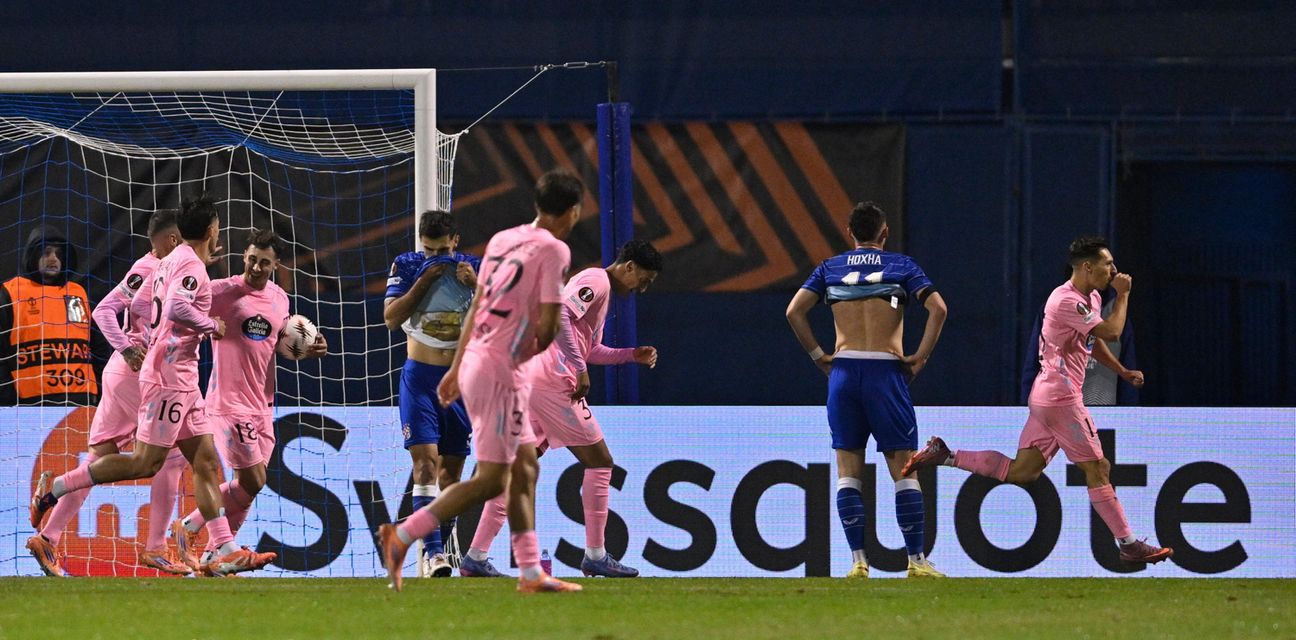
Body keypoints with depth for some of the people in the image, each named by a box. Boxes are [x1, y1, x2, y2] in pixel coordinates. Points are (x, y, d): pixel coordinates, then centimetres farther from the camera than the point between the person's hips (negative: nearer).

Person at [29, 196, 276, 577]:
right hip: (169, 376, -10)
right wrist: (211, 326, -15)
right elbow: (176, 307, -30)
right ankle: (56, 487, -3)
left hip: (181, 380, 10)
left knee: (206, 463, 5)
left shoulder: (172, 261, 15)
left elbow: (139, 304, 22)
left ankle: (226, 553, 0)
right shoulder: (191, 264, -14)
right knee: (147, 463, -9)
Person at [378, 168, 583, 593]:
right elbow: (547, 323, -14)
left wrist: (457, 367, 23)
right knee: (491, 479, -7)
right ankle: (402, 536, -13)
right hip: (500, 370, -9)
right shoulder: (553, 250, -11)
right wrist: (536, 348, 9)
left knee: (525, 467, 13)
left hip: (476, 359, 9)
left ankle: (531, 571, 14)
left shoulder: (502, 240, 12)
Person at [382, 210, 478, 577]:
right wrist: (424, 281, -16)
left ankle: (436, 551, 13)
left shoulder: (474, 269, 1)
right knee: (425, 461, -16)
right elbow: (391, 318, -10)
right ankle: (432, 550, -22)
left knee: (451, 468, 5)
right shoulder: (407, 267, -2)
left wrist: (476, 286, -18)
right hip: (420, 378, -2)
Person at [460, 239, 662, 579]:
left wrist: (632, 355, 21)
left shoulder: (597, 286, 24)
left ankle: (476, 557, 6)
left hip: (531, 382, 10)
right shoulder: (597, 281, -8)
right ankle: (595, 556, 0)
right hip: (554, 382, -10)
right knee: (599, 461, -2)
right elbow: (558, 315, -24)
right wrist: (579, 368, -23)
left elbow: (590, 350, 31)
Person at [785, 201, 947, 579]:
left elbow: (794, 311, 1)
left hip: (843, 370, 2)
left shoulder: (830, 268, 11)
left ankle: (858, 560, -3)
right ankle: (916, 560, -3)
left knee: (848, 470, 5)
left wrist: (818, 356, 6)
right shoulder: (901, 266, 5)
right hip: (886, 371, -2)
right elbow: (938, 309, -8)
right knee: (903, 469, 1)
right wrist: (921, 357, -2)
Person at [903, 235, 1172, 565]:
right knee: (1097, 468, -5)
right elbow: (1111, 331, -24)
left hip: (1046, 398, 10)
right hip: (1060, 398, -10)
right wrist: (1123, 295, -11)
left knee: (1021, 471, 9)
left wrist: (1123, 372, 23)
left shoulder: (1091, 299, 14)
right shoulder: (1067, 301, -18)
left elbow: (1094, 341, 31)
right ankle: (1128, 544, 0)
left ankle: (945, 456, 9)